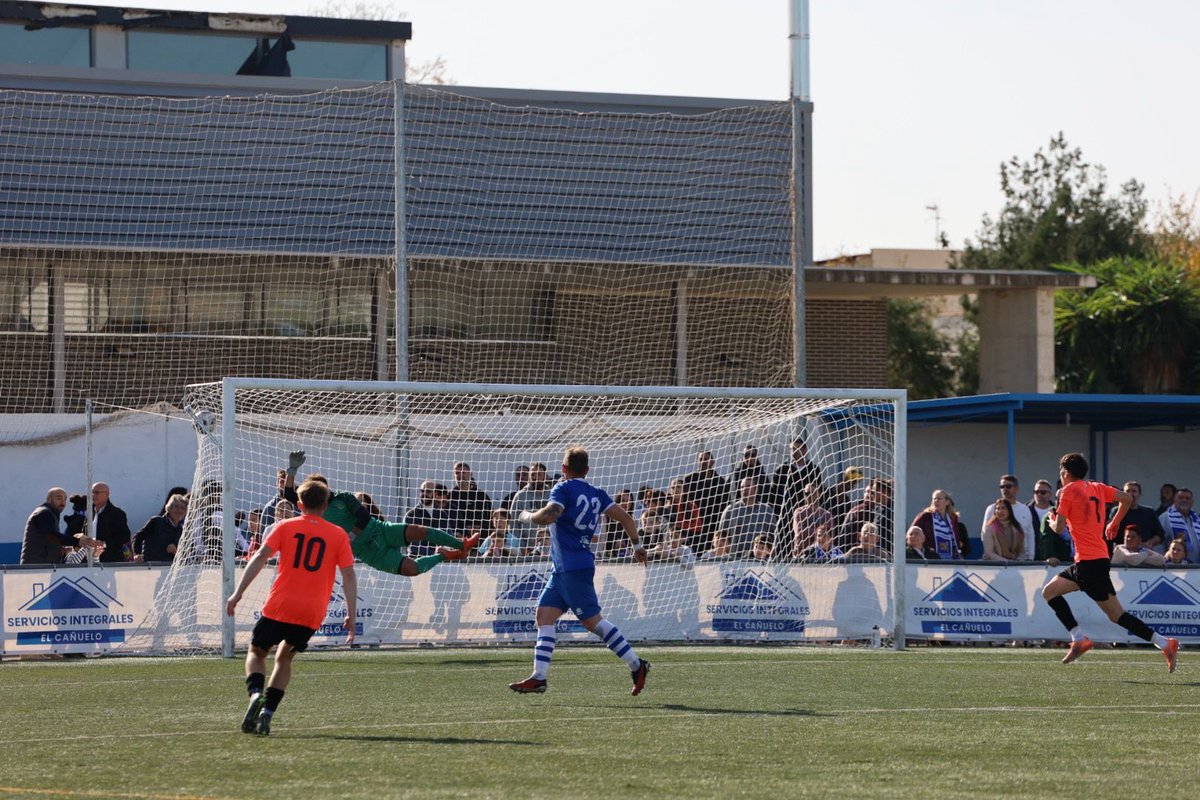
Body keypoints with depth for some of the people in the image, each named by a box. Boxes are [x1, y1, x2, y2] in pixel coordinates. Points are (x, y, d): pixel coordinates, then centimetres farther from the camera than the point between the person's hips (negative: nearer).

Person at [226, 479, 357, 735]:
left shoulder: (285, 527, 6)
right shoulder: (338, 535, 7)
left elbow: (260, 558, -4)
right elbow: (349, 575, 2)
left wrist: (238, 593, -5)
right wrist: (351, 616, 5)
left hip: (279, 606, -1)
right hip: (312, 614, 1)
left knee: (256, 651, 16)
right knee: (285, 658, 20)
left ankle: (256, 693, -14)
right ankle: (267, 713, 6)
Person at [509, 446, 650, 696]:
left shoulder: (564, 489, -8)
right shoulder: (596, 494, 13)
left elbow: (549, 515, -24)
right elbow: (624, 516, 9)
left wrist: (529, 516, -4)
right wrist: (637, 545, 20)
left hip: (573, 568, -8)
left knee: (593, 621, -7)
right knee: (544, 615, 6)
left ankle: (637, 666, -6)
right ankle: (538, 677, 0)